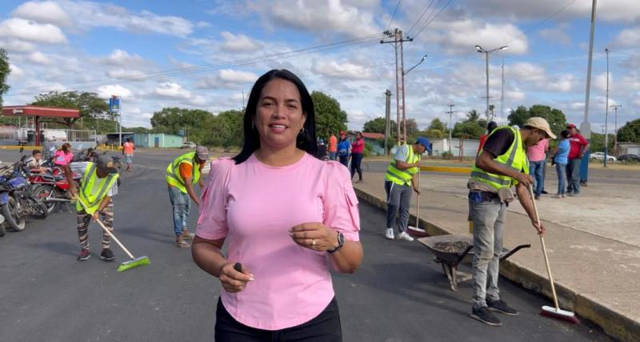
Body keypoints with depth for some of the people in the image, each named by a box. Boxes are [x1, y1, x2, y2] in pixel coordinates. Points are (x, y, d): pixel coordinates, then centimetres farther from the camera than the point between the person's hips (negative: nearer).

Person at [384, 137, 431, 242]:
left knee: (405, 208, 2)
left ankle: (402, 232, 6)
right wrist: (414, 164, -14)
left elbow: (414, 173, 13)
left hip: (406, 184, 8)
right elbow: (399, 165, -25)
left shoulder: (418, 156, 11)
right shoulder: (404, 149, -14)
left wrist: (415, 187, 0)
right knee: (394, 206, -10)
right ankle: (389, 229, 7)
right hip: (393, 181, -8)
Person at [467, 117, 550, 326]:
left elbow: (522, 190, 17)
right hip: (483, 198, -9)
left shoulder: (522, 153, 17)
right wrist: (514, 173, -24)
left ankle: (493, 298, 26)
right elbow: (482, 161, -24)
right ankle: (478, 305, 3)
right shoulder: (506, 134, -10)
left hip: (500, 201, 10)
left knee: (495, 252, 15)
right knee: (484, 252, -5)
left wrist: (534, 219, 15)